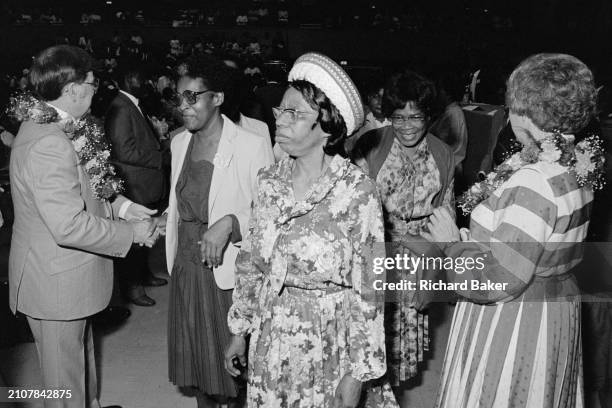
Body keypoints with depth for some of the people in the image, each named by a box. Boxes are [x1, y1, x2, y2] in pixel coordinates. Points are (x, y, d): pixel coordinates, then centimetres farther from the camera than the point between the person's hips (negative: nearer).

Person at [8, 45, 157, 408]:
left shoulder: (42, 127, 4)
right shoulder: (48, 145, -29)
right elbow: (70, 225, -32)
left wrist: (119, 205, 4)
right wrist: (131, 233, -20)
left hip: (69, 276, 10)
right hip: (57, 283, -10)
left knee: (81, 351, 28)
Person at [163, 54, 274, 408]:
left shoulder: (253, 145, -13)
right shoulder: (180, 143, 8)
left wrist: (230, 223, -27)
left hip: (227, 270, -6)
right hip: (185, 268, 6)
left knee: (232, 364, 5)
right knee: (196, 360, 17)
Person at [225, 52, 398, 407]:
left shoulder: (357, 192, -16)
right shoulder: (269, 182, -2)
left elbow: (367, 291, -13)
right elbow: (250, 263, 8)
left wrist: (358, 372, -12)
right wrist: (240, 330, 10)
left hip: (326, 346, -4)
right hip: (270, 343, 5)